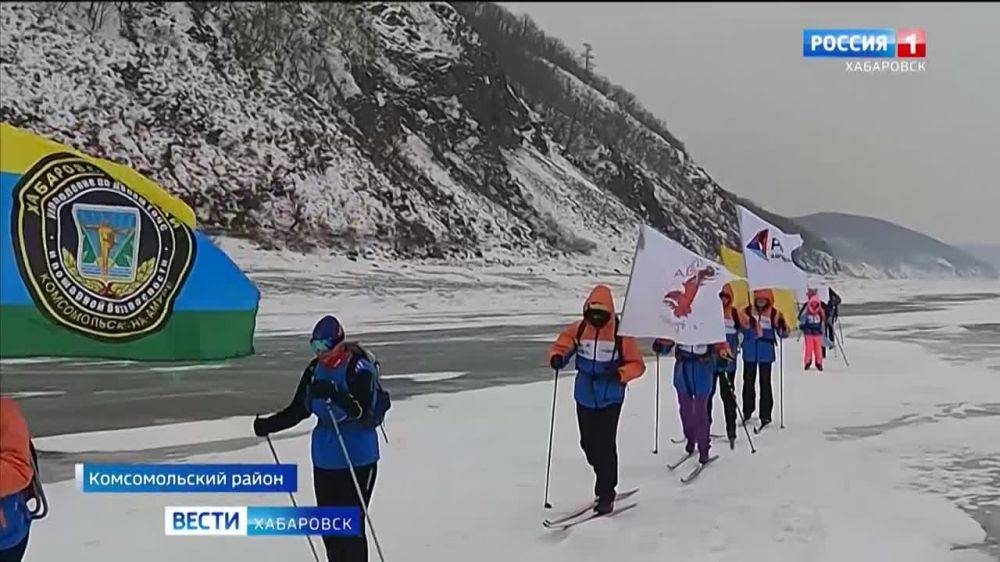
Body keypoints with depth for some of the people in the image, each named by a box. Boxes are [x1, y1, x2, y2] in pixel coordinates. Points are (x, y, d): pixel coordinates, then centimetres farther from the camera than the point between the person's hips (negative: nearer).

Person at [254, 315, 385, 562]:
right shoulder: (316, 369, 7)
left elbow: (361, 411, -24)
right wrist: (269, 425, 0)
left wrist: (334, 394, -37)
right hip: (324, 456, 7)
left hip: (357, 458, -7)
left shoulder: (359, 367, -12)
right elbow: (298, 409, 13)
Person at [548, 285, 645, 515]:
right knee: (588, 444, 13)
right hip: (585, 397, 4)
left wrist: (620, 374, -24)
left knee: (605, 446, -8)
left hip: (610, 398, -4)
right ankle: (606, 482, 35)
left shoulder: (621, 334, -9)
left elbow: (637, 364, -5)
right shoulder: (578, 329, -1)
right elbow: (560, 346, 2)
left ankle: (605, 495, 4)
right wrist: (557, 358, -22)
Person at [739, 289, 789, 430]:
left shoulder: (774, 314, -2)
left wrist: (782, 326, -24)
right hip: (749, 353, 2)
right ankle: (747, 413, 21)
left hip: (766, 354, -2)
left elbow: (783, 333, -4)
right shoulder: (746, 312, 2)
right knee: (748, 382, 9)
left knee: (765, 383, -2)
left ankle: (765, 416, 3)